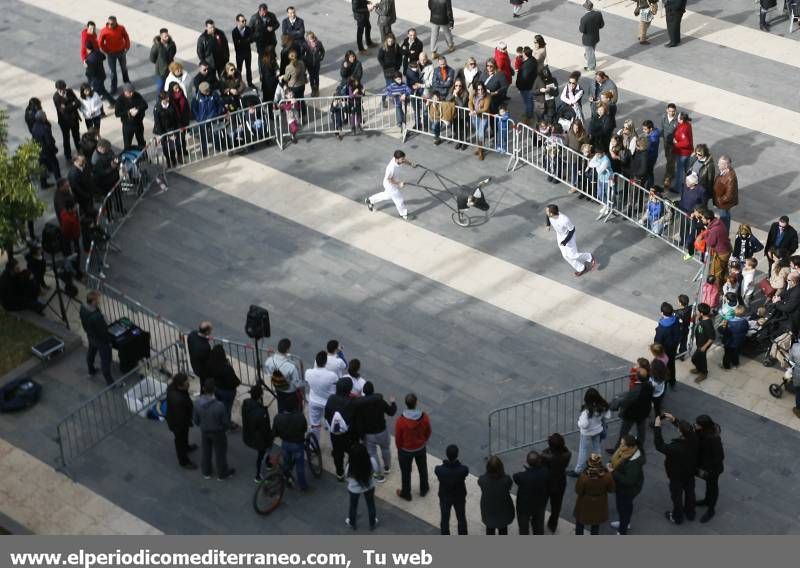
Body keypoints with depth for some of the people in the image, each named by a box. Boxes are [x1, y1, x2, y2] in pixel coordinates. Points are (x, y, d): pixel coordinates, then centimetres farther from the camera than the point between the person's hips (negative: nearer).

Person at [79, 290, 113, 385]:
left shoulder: (83, 308, -19)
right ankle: (110, 382, 25)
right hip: (100, 340, -8)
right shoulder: (96, 316, -44)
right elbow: (103, 331, -28)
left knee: (91, 353, 32)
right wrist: (109, 340, -10)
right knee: (105, 360, 10)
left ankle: (91, 370, 58)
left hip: (90, 336, 8)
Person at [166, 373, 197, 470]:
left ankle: (186, 447, 65)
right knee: (180, 440, 20)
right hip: (178, 423, -7)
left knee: (184, 436, 35)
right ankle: (183, 462, 45)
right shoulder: (178, 400, -47)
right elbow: (180, 418, -32)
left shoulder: (171, 386, -22)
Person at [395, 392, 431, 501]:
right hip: (421, 448, 3)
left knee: (406, 472, 21)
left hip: (406, 450, -3)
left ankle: (406, 493, 42)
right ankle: (424, 490, 49)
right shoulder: (424, 417, -24)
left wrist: (399, 448, 5)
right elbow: (428, 433, -6)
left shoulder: (400, 421, -33)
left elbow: (398, 439, -17)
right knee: (423, 469, 27)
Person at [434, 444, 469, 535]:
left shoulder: (439, 469, -33)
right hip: (459, 498, 0)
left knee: (444, 520, 23)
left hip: (444, 498, 0)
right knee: (461, 520, 24)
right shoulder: (463, 469, -33)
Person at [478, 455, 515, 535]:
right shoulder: (506, 479, -31)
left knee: (490, 529, 27)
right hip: (503, 509, -1)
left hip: (488, 510, 1)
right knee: (503, 529, 25)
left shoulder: (482, 480, -30)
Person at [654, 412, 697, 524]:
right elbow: (686, 428, -5)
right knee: (689, 492, 29)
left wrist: (657, 427, -32)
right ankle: (690, 513, 52)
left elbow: (659, 446, -33)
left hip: (677, 476, -5)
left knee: (676, 496, 21)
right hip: (690, 472, 5)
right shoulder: (694, 439, -27)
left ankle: (677, 518, 44)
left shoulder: (676, 448, -45)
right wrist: (674, 420, -10)